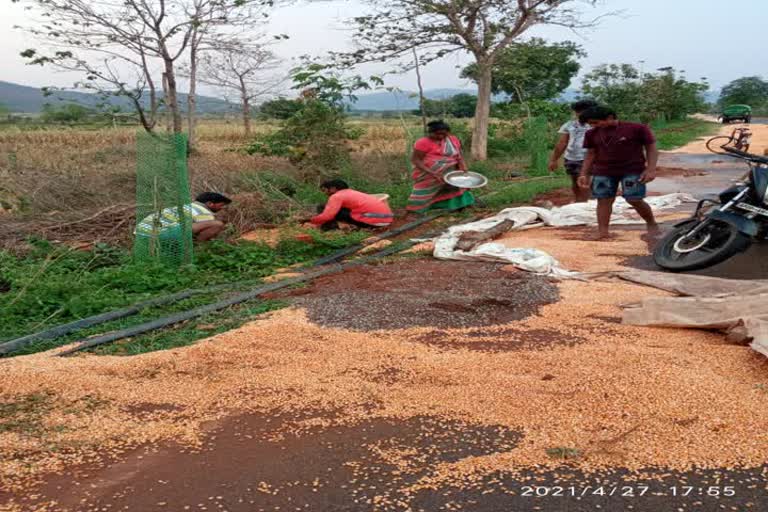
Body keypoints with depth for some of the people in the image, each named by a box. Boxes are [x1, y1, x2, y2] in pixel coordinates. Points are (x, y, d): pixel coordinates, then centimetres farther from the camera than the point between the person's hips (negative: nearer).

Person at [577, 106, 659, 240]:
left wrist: (650, 169, -12)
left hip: (633, 170, -4)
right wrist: (584, 174, 6)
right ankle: (602, 232, -4)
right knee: (603, 200, -4)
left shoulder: (637, 128, -7)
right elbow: (590, 154, 12)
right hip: (603, 172, 4)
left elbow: (651, 149, -3)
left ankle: (652, 224, 16)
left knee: (634, 200, -7)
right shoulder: (592, 134, 5)